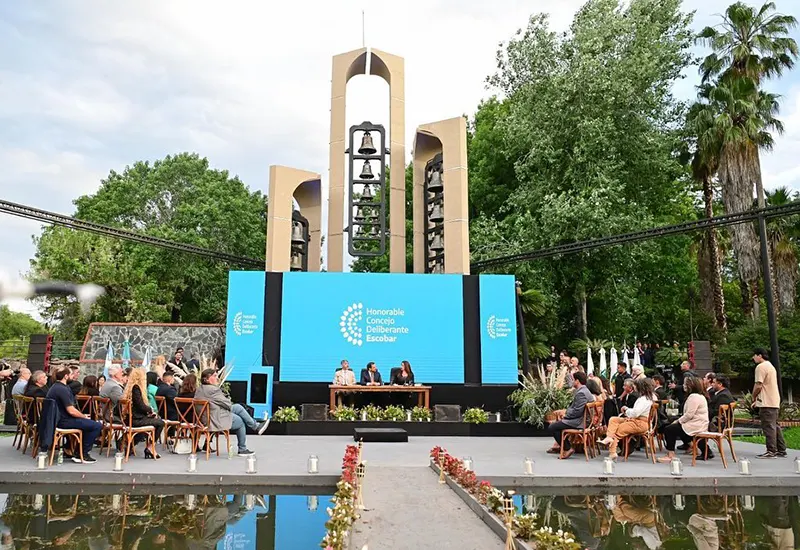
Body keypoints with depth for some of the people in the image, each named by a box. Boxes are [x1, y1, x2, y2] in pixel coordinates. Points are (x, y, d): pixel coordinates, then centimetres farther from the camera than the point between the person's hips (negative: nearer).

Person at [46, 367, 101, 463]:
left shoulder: (55, 387, 13)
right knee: (97, 426, -15)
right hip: (63, 422, -11)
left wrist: (83, 416, 10)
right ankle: (83, 455, -4)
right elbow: (71, 411, -23)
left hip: (57, 419, 11)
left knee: (90, 422, 25)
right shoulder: (62, 389, -20)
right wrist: (85, 416, -6)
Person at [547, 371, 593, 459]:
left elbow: (577, 412, -26)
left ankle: (567, 449, -5)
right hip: (578, 419, 11)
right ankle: (559, 445, 30)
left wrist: (565, 415, -12)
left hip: (577, 422, -11)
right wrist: (565, 411, 7)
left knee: (551, 428, -9)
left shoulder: (581, 393, -23)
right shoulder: (584, 390, 11)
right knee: (558, 422, 29)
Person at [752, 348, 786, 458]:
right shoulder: (770, 366, 20)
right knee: (775, 426, 12)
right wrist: (757, 398, 18)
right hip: (775, 402, 10)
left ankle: (771, 451, -6)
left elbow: (758, 386, -17)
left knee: (769, 426, -7)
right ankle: (781, 451, 16)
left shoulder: (761, 367, -12)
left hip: (767, 403, -10)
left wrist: (754, 397, -2)